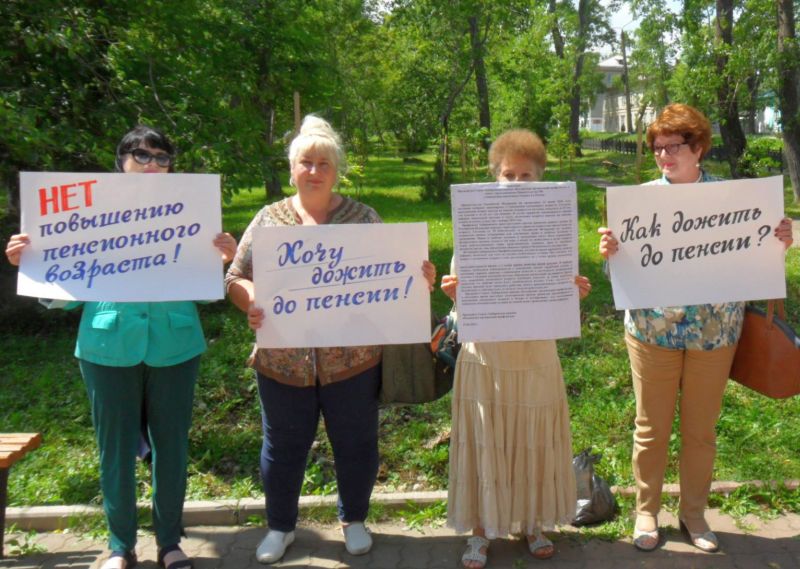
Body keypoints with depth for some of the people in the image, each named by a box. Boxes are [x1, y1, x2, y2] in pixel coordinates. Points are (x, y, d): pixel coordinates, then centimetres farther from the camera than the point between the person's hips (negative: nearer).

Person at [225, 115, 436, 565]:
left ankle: (354, 519, 38)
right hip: (283, 360, 1)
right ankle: (281, 526, 37)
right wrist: (252, 303, -18)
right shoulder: (269, 219, 4)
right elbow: (236, 277, 4)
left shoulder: (364, 218, 2)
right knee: (284, 447, 15)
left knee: (356, 444, 13)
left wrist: (421, 280, -19)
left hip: (352, 359, 0)